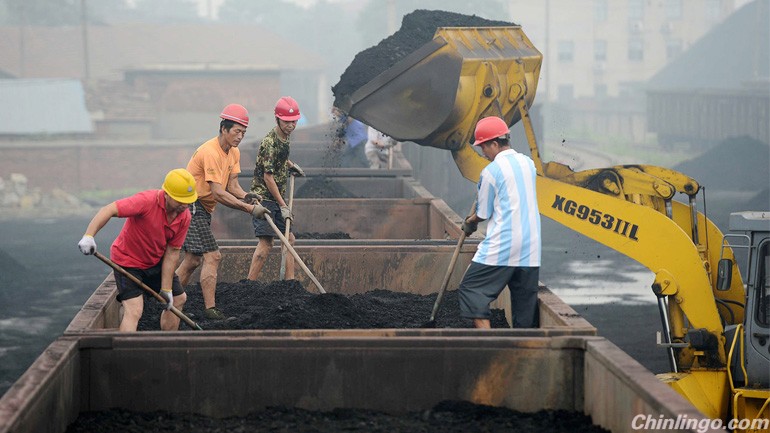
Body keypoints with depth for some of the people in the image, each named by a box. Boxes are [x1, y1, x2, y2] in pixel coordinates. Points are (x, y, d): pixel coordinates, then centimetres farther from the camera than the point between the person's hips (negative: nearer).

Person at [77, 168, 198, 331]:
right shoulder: (147, 201, -32)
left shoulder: (184, 217, -12)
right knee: (134, 311, -21)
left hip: (156, 262, 7)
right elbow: (109, 210, -39)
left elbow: (172, 253, -8)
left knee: (178, 299, 17)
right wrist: (89, 236, -53)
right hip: (128, 261, -7)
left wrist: (166, 289, -10)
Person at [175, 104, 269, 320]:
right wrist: (250, 209, -30)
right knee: (212, 256, -14)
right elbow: (218, 193, -27)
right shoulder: (210, 152, -23)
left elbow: (232, 185, 3)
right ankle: (210, 309, -14)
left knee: (193, 259, 14)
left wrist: (247, 197, -19)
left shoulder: (233, 153, 8)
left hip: (201, 209, 10)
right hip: (190, 205, -10)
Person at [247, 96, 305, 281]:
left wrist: (290, 165, 14)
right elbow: (268, 177, -19)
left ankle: (290, 282, 16)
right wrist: (283, 206, -17)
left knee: (289, 238, 11)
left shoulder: (285, 137, 8)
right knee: (265, 243, -17)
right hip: (263, 197, -10)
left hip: (276, 198, 10)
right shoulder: (270, 143, -19)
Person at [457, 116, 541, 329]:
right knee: (525, 301, 10)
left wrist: (469, 223, 20)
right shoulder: (528, 163, 11)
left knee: (471, 290, 0)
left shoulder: (491, 171, -8)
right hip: (531, 248, 7)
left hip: (501, 247, -6)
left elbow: (483, 214, 0)